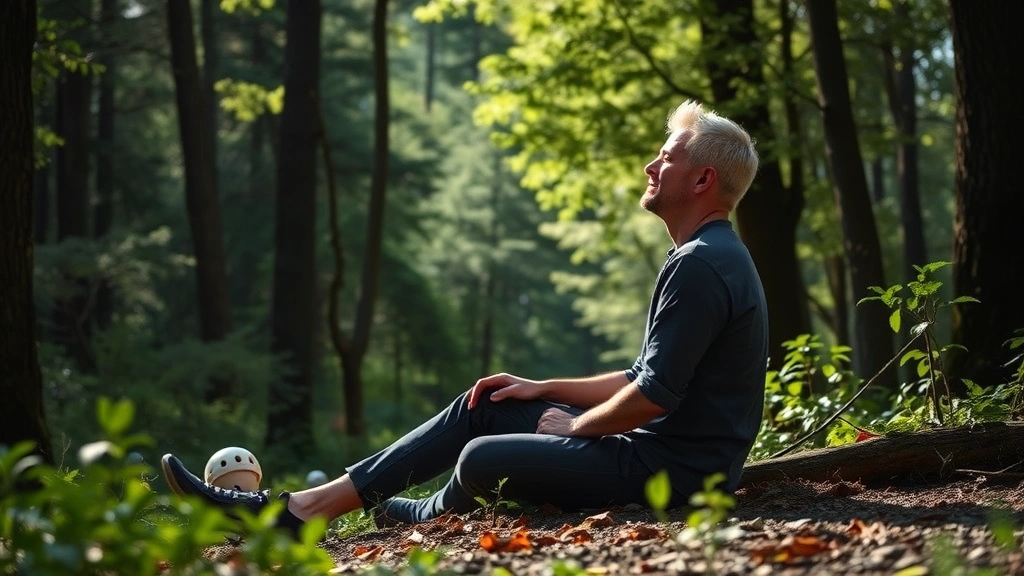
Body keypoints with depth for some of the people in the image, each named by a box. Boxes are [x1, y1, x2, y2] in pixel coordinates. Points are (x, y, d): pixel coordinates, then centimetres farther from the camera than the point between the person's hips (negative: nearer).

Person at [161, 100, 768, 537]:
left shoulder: (700, 267, -19)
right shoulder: (705, 256, 17)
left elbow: (653, 395, -24)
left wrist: (575, 424, -6)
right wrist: (542, 390, 16)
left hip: (673, 467, -11)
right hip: (658, 443, 11)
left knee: (485, 457, -19)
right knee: (481, 408, 9)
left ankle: (429, 519, 19)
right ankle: (302, 507, 6)